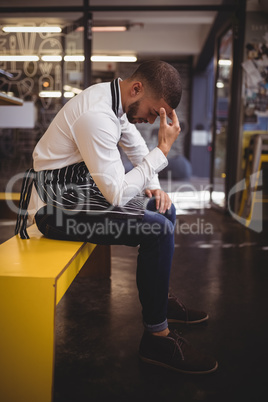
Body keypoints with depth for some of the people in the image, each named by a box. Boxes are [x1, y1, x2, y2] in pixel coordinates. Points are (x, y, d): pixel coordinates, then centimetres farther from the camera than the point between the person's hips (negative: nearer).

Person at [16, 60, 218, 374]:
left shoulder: (117, 100, 3)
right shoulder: (97, 116, -28)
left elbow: (137, 148, 17)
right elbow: (117, 194, -28)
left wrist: (153, 186, 2)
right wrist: (163, 149, -24)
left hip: (82, 190, 10)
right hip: (56, 207, -10)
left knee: (165, 209, 13)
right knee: (158, 231, -23)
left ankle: (160, 298, 26)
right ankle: (156, 338, -7)